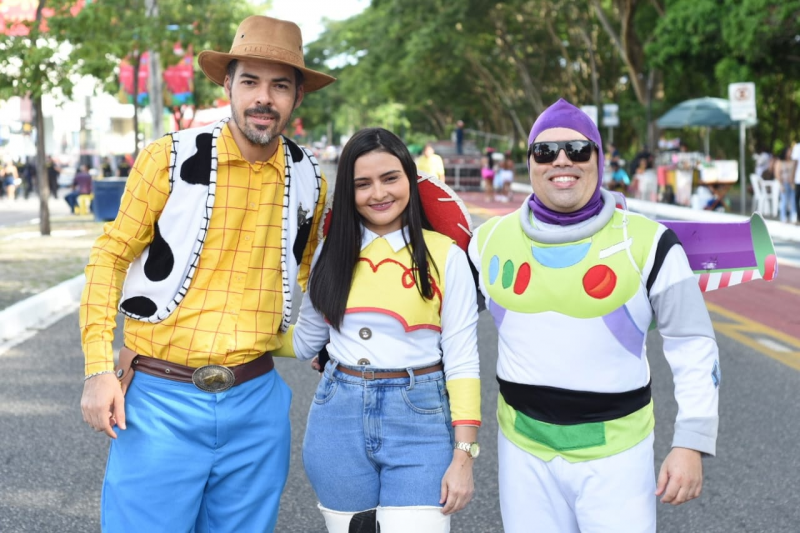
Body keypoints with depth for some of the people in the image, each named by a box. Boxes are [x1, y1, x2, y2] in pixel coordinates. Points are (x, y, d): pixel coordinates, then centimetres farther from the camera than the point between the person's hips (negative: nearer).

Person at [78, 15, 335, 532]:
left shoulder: (308, 178, 5)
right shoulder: (171, 158, -6)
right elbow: (111, 255, -2)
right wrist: (99, 367, -8)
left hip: (257, 400, 4)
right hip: (161, 397, -3)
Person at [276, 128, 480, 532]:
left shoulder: (445, 255, -5)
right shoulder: (333, 250, 6)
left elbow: (461, 361, -5)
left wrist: (463, 456, -8)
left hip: (418, 421, -3)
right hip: (338, 418, 4)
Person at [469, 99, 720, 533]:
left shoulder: (647, 243, -8)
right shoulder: (491, 239, 1)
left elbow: (694, 345, -3)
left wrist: (692, 442, -9)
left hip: (615, 452, -3)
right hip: (523, 450, 3)